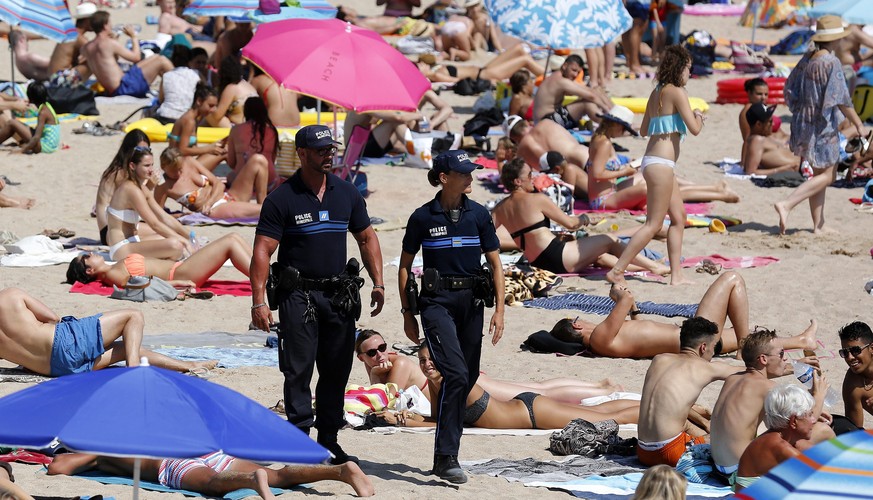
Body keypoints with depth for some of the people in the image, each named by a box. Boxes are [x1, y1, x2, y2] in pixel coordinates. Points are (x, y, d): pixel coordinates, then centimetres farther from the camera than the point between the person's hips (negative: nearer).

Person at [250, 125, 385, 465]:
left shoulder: (347, 194, 9)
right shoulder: (282, 198, -6)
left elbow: (366, 238, 19)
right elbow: (262, 250, -9)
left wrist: (378, 283, 8)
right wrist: (259, 301, -17)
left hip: (339, 295, 5)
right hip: (298, 294, -5)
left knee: (337, 370, 7)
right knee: (298, 370, -6)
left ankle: (328, 440, 16)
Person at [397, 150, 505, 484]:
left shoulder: (478, 215, 4)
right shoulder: (423, 217, -3)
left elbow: (495, 265, 8)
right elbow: (405, 266, 6)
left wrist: (499, 310, 0)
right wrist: (407, 313, 3)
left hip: (471, 301, 4)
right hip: (437, 301, -4)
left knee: (467, 379, 6)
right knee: (456, 373, -19)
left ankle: (447, 452, 19)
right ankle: (445, 457, -18)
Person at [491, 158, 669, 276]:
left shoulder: (501, 208, 8)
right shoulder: (536, 199, -11)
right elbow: (570, 223, -5)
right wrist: (583, 218, 15)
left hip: (537, 263, 8)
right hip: (558, 257, -8)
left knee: (599, 257, 25)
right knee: (609, 241, 9)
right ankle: (654, 266, 17)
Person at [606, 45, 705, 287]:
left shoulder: (656, 93, 13)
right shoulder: (677, 92, -12)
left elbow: (645, 128, 24)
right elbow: (694, 129, -15)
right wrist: (697, 116, 6)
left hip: (651, 160, 10)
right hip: (661, 164, -10)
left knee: (679, 218, 15)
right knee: (654, 224, -6)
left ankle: (676, 275, 16)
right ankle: (617, 271, -9)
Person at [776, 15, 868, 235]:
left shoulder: (807, 59, 5)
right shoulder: (831, 63, -17)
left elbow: (789, 90, 11)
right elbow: (842, 100, -18)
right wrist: (859, 125, -9)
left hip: (803, 124, 8)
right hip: (823, 127, -8)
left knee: (820, 174, 16)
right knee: (826, 175, 0)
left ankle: (819, 226, 17)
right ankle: (786, 204, -15)